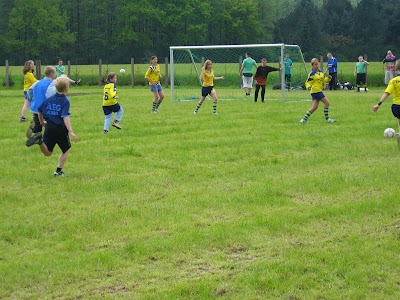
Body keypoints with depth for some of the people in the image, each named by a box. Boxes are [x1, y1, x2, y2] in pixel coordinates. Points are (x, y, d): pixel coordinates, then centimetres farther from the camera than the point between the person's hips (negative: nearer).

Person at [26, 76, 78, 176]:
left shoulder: (49, 99, 5)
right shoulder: (65, 101, -12)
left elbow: (40, 111, 13)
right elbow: (65, 117, -22)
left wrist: (42, 122, 30)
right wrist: (71, 132, -26)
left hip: (49, 128, 4)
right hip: (61, 129, -4)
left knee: (47, 153, 13)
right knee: (66, 150, 19)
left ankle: (40, 141, -16)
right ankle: (58, 170, 14)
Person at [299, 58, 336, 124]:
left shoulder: (321, 72, 11)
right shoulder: (312, 74, -12)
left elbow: (324, 80, 20)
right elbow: (307, 82, -9)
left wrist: (328, 78, 1)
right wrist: (308, 87, -29)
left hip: (319, 91, 8)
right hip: (316, 91, -8)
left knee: (314, 106, 6)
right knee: (327, 102, -8)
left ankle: (305, 119, 8)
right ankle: (327, 118, 3)